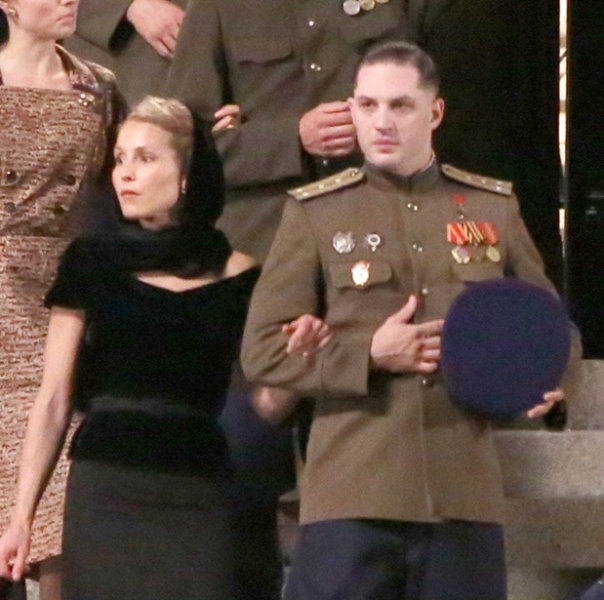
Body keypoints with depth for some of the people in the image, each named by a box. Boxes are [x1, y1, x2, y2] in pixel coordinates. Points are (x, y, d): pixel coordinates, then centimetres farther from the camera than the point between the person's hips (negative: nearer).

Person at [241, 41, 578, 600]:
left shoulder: (495, 207, 12)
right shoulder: (314, 213, 6)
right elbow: (262, 350, 2)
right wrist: (370, 355, -11)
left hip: (465, 493, 2)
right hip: (352, 494, -2)